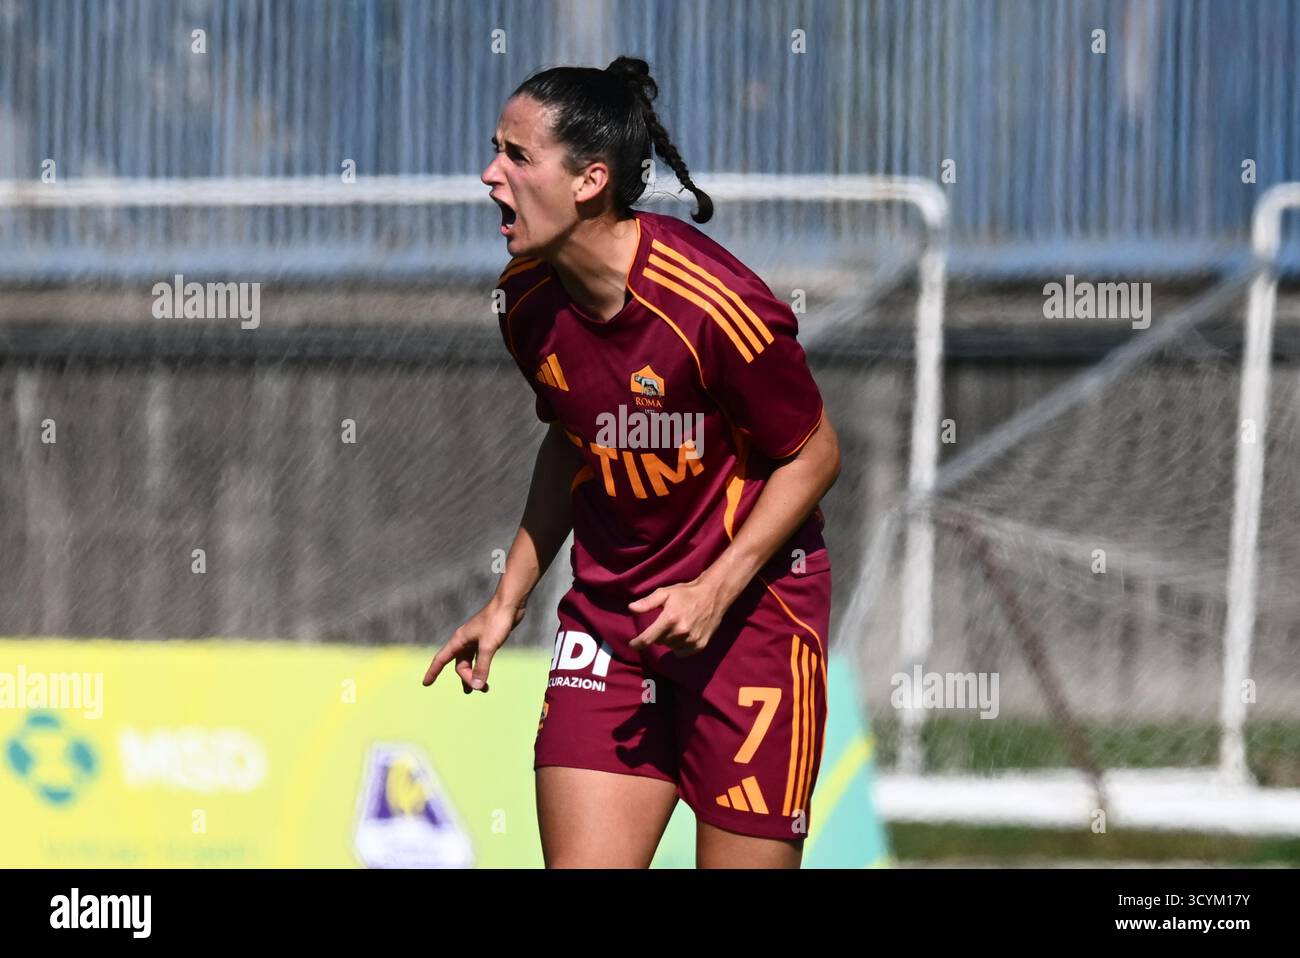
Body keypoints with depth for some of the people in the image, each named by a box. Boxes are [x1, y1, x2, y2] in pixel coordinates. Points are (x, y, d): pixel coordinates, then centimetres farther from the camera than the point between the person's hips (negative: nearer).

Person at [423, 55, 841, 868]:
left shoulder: (712, 306, -22)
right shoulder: (529, 298, -1)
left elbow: (814, 455, -10)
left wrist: (716, 589, -19)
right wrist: (510, 599, 14)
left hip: (750, 605, -5)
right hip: (608, 610, 5)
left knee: (742, 859, -3)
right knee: (580, 863, -5)